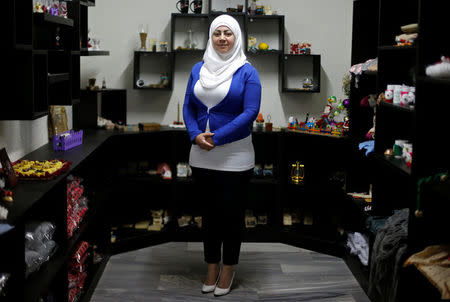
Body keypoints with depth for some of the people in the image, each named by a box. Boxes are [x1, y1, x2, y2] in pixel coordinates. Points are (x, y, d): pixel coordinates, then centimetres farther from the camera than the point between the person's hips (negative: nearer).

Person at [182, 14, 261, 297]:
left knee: (231, 212, 5)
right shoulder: (198, 69, 7)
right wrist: (196, 135, -11)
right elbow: (188, 106, 8)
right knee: (209, 211, 12)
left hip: (234, 156, -4)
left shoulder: (247, 71, -6)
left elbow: (251, 111, -13)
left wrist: (216, 137, -18)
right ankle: (212, 266, 26)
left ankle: (228, 268, 21)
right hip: (202, 156, 4)